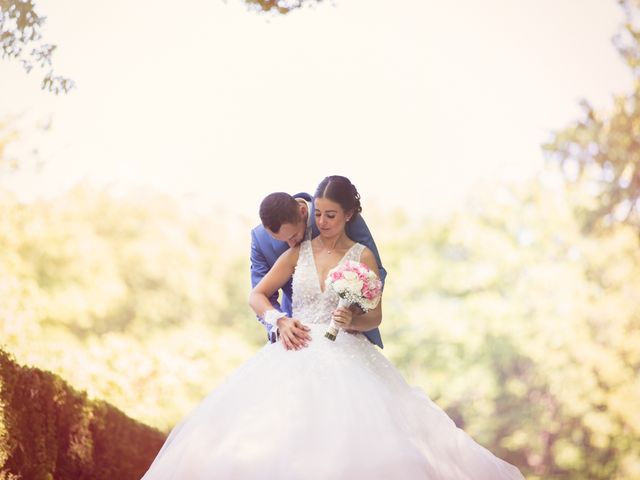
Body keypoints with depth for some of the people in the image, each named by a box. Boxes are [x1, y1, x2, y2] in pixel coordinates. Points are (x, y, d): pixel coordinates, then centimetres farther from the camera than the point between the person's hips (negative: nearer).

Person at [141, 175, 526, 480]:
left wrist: (352, 321, -17)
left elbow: (375, 317, 5)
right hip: (296, 354, 2)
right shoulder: (299, 252, 13)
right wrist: (279, 321, -5)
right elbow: (257, 296, 14)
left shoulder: (363, 256, 6)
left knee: (356, 426, -26)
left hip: (346, 355, -2)